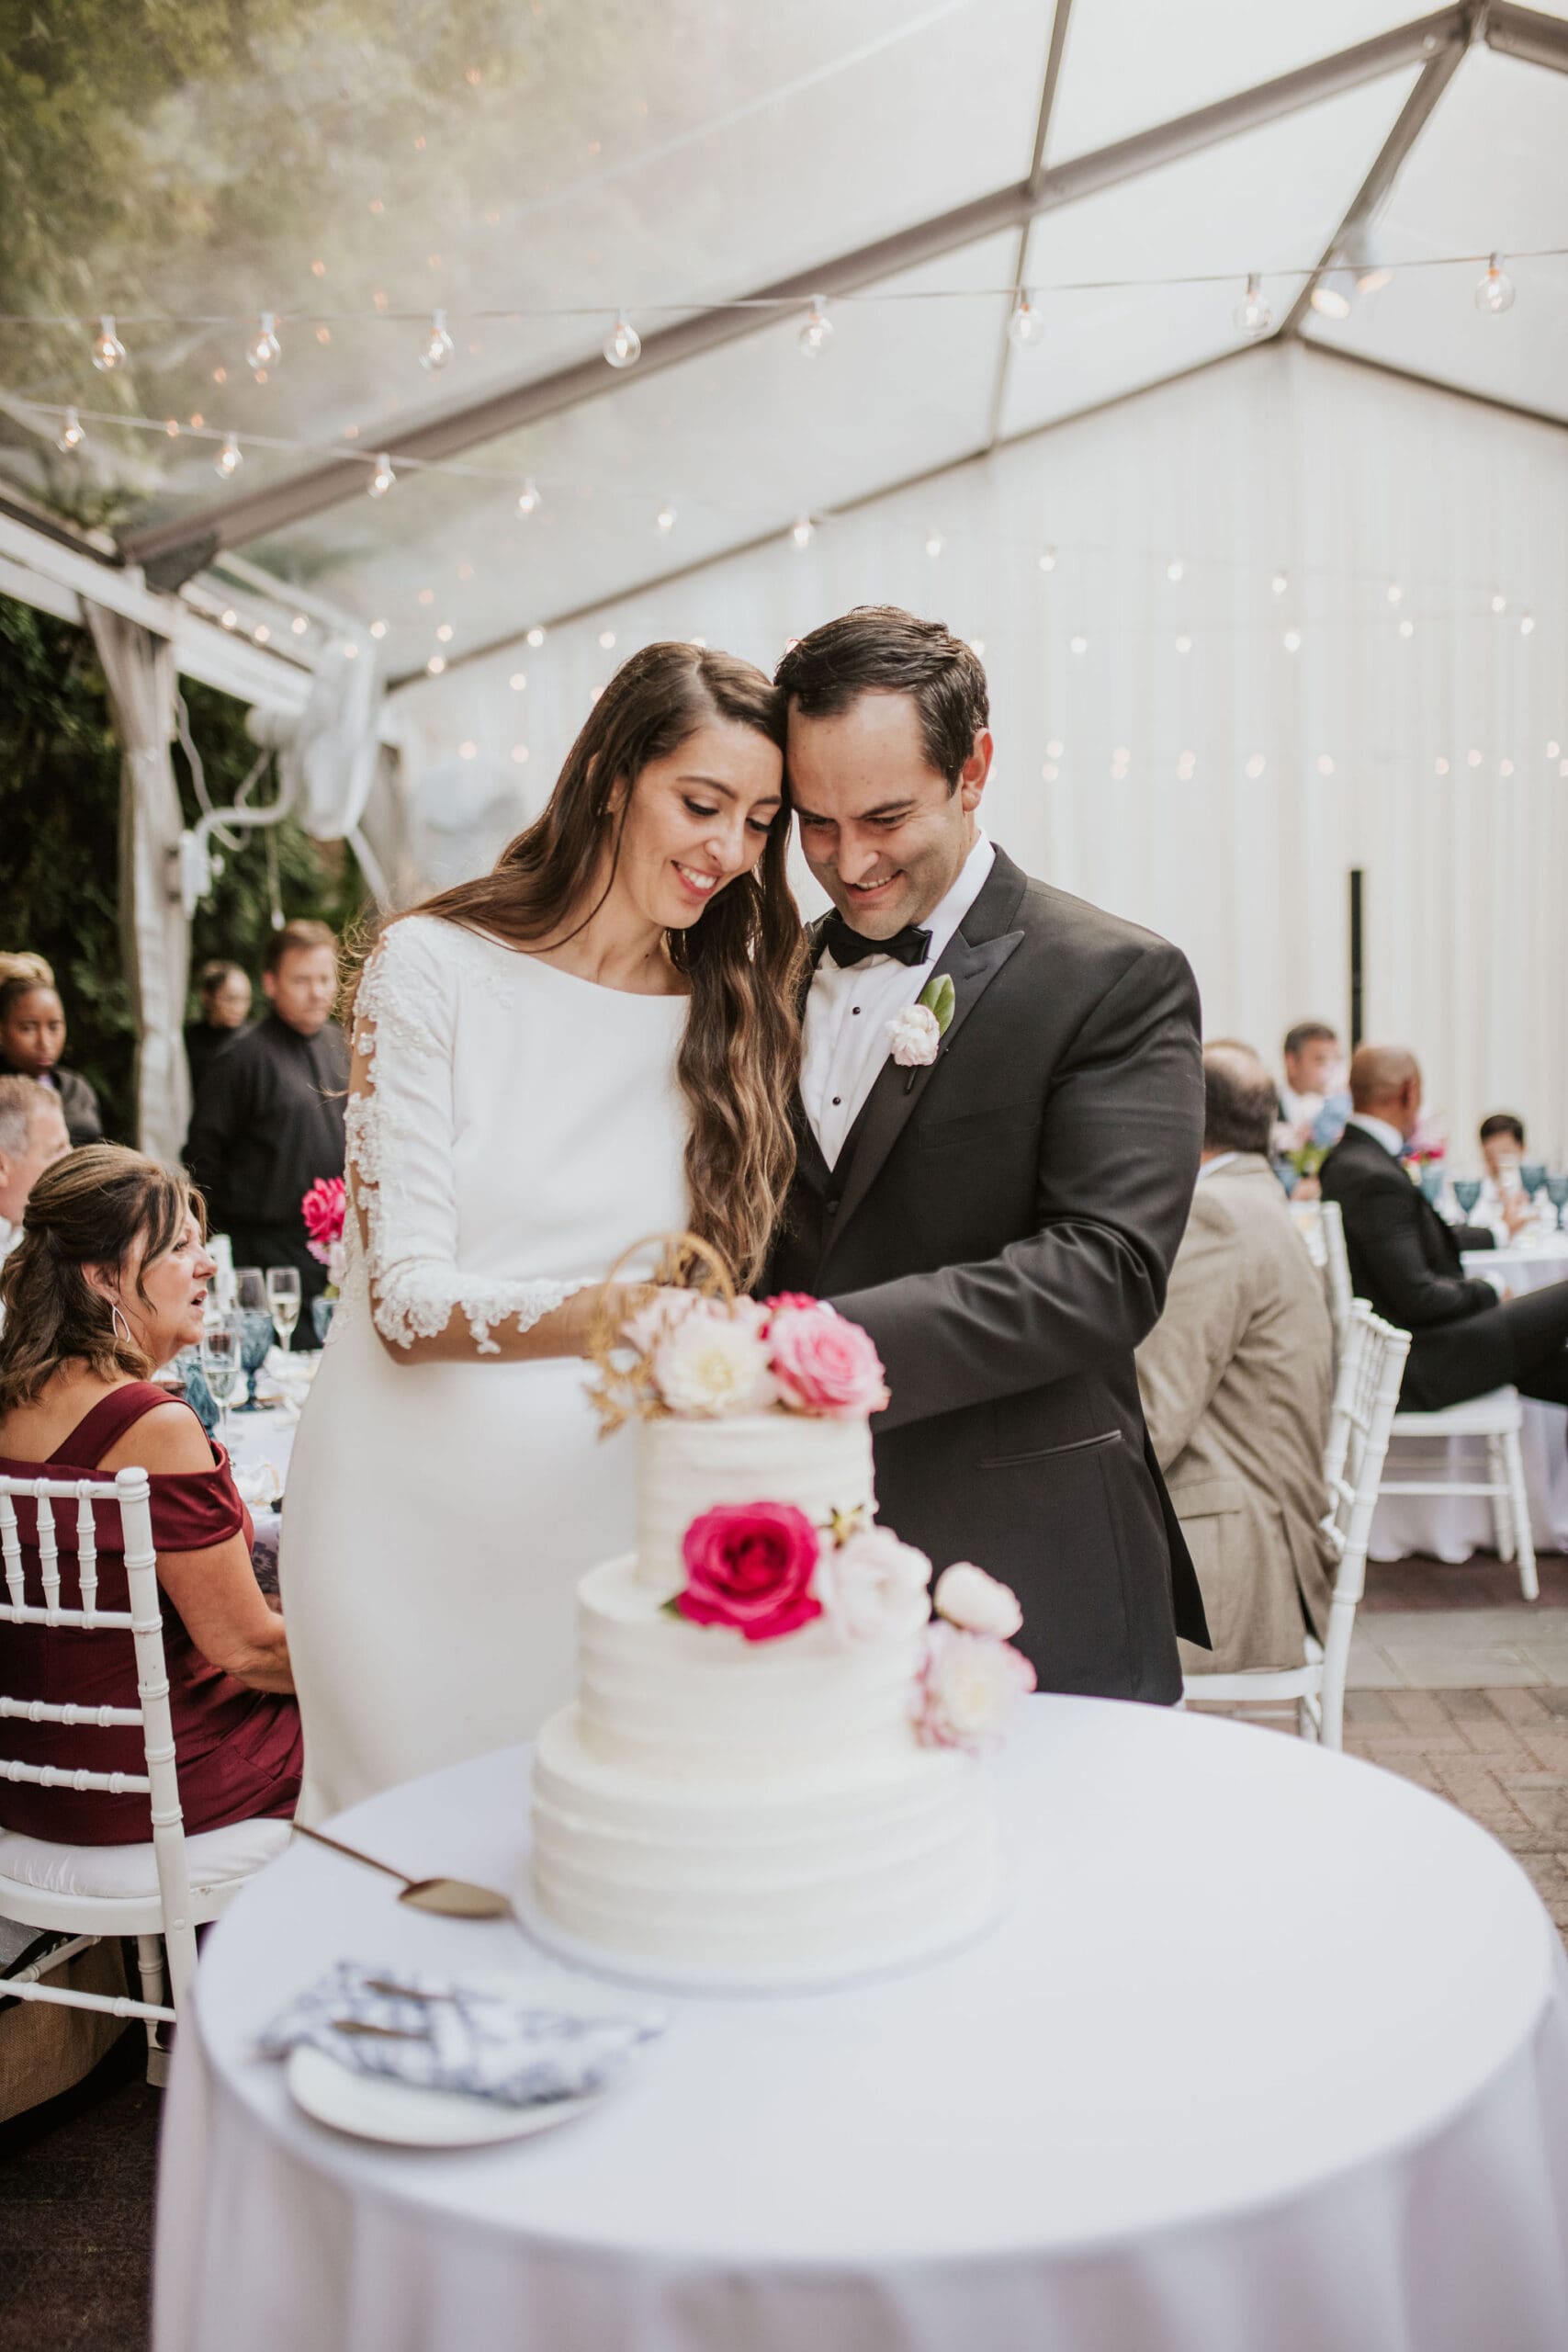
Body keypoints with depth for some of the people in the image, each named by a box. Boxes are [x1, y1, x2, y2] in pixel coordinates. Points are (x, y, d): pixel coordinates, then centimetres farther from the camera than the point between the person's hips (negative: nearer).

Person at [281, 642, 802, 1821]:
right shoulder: (434, 967, -6)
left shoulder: (733, 1018, 6)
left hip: (612, 1518, 3)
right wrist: (590, 1317, -29)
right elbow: (405, 1294, -12)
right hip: (416, 1513, -2)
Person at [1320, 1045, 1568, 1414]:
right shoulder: (1375, 1178, -22)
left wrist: (1497, 1235, 29)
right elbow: (1418, 1297, -23)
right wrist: (1485, 1291, -6)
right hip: (1416, 1369, -10)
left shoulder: (1345, 1159, 9)